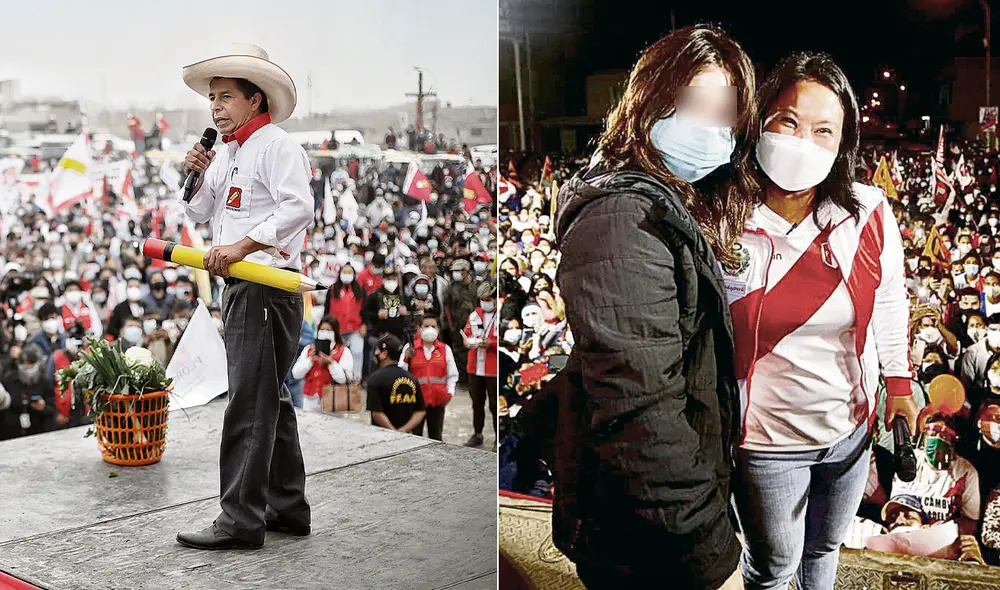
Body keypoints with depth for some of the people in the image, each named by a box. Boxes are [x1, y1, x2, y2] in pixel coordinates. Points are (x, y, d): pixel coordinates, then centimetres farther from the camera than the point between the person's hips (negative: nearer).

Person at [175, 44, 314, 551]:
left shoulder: (276, 145, -8)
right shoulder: (224, 152, 20)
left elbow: (298, 208, -21)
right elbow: (200, 214, 23)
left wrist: (241, 245, -27)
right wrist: (196, 175, 6)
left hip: (266, 284, -10)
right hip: (238, 286, 10)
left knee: (250, 403, -9)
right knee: (269, 399, 14)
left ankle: (240, 520, -6)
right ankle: (287, 508, 24)